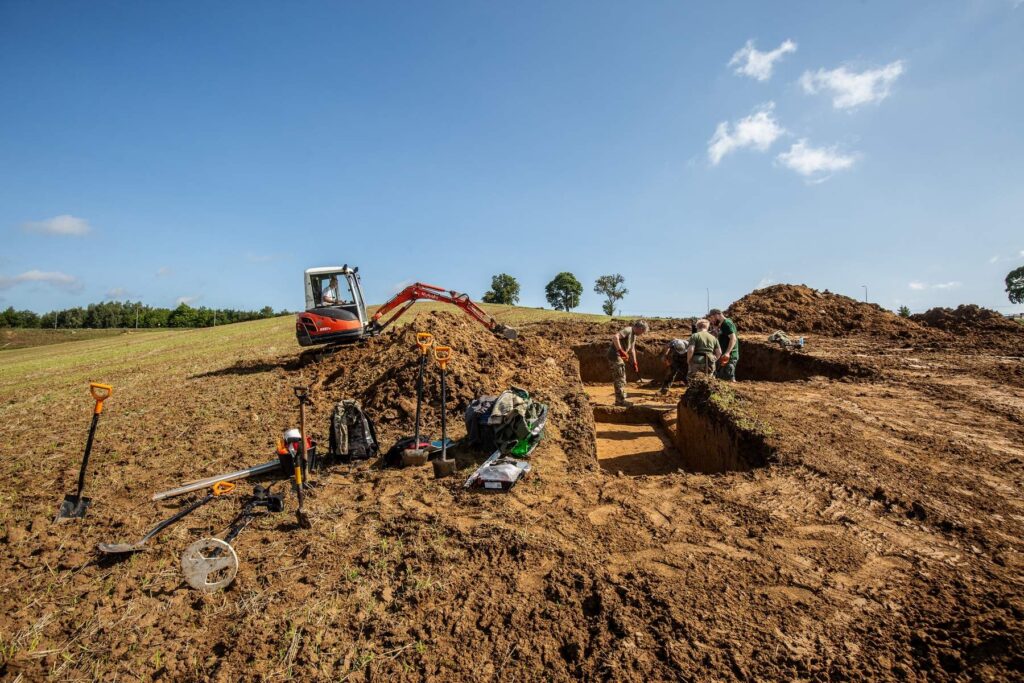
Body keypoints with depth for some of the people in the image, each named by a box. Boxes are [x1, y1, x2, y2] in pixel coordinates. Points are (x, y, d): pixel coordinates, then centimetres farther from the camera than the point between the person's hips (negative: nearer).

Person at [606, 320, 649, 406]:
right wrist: (621, 350, -32)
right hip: (614, 355, -10)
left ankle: (619, 400, 21)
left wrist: (634, 362, 24)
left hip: (619, 357, 10)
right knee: (620, 378, -7)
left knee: (621, 378, 14)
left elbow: (632, 349, 25)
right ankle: (621, 400, -2)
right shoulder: (628, 330, -15)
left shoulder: (634, 335, 16)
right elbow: (615, 337, -31)